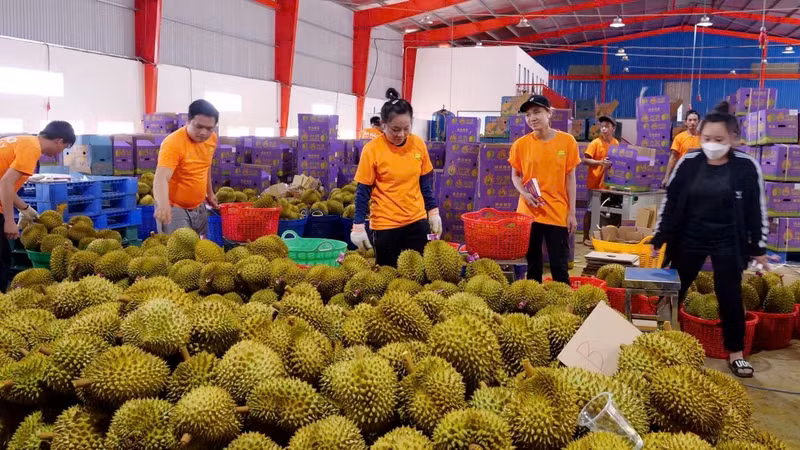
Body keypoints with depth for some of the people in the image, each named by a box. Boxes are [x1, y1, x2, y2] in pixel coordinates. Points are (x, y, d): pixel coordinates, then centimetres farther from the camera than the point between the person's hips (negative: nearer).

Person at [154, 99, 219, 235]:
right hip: (174, 208, -7)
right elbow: (161, 178, -37)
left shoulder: (212, 138, -3)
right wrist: (163, 204, -54)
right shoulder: (173, 143, -25)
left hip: (199, 207, 7)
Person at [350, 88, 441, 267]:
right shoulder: (372, 149, -11)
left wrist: (433, 212, 8)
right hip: (385, 225, -3)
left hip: (417, 221, 3)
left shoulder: (418, 144, -1)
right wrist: (358, 226, -9)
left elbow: (425, 183, 10)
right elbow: (363, 191, -6)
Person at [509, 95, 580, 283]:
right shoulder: (521, 144, -1)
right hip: (529, 213, 1)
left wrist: (572, 212, 0)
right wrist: (524, 193, -12)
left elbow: (570, 177, 3)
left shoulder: (567, 141, -2)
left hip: (558, 214, -1)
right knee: (533, 264, 10)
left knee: (559, 266, 3)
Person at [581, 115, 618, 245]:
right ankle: (586, 237, 9)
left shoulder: (616, 143, 7)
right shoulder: (595, 143, -9)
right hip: (595, 183, -5)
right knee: (590, 210, 2)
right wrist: (600, 162, -26)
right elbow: (585, 160, -14)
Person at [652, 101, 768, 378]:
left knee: (730, 297, 5)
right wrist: (658, 239, 0)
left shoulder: (747, 166, -9)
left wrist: (759, 249, -1)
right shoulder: (688, 163, -5)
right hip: (689, 240, 2)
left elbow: (756, 210, -2)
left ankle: (736, 353, 21)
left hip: (728, 243, -1)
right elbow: (670, 202, 0)